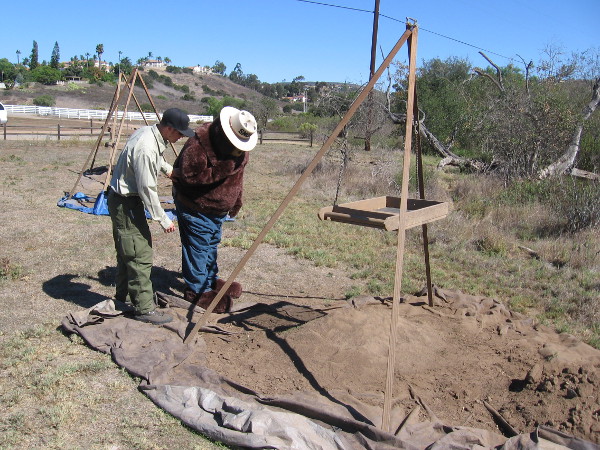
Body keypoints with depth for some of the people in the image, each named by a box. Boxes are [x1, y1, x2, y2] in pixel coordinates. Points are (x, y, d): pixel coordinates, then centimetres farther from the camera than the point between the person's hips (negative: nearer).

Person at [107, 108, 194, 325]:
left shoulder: (148, 132, 3)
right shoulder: (146, 148, -27)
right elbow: (147, 189, -25)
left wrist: (167, 168, 18)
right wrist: (163, 220, -19)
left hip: (125, 200, 11)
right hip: (125, 203, -11)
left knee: (127, 252, 20)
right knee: (140, 255, -7)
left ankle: (124, 296, 35)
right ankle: (144, 308, 0)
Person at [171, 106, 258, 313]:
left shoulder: (240, 148, -4)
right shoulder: (198, 144, -28)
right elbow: (189, 177, -30)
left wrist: (236, 200, 13)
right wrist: (220, 171, -33)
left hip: (219, 207, 8)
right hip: (195, 206, -7)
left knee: (212, 243, 20)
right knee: (198, 247, -2)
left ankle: (211, 280, 36)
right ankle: (197, 290, 10)